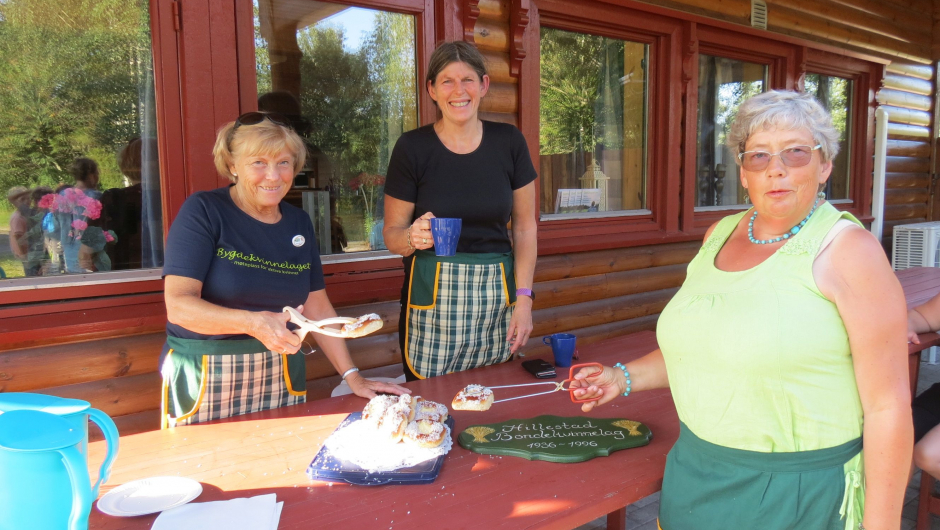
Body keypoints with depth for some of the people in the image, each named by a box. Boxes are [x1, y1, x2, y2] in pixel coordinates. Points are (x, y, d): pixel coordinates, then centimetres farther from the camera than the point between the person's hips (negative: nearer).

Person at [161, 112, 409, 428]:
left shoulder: (299, 223, 7)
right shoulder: (203, 211, -9)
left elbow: (318, 309, 10)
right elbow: (179, 305, -18)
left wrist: (353, 377, 4)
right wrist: (253, 322, -34)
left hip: (280, 375, 4)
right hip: (203, 378, -4)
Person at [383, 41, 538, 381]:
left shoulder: (508, 142, 3)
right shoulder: (412, 147, -3)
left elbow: (525, 226, 6)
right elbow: (391, 234, 2)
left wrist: (524, 298, -1)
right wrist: (413, 237, -20)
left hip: (496, 297, 2)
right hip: (433, 296, -1)